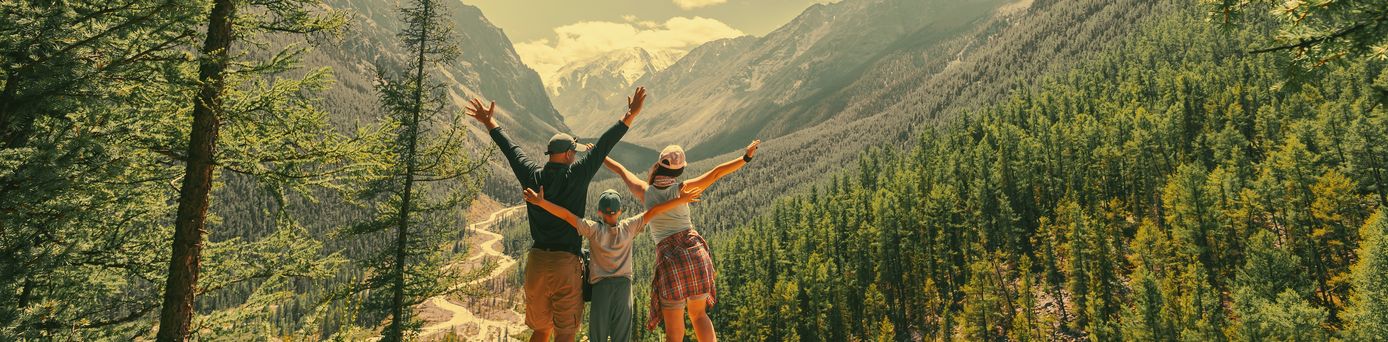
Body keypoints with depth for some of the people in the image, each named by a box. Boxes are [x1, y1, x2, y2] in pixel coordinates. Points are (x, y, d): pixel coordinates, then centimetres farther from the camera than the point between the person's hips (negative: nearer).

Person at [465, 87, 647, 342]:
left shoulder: (532, 176, 2)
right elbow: (603, 146, -9)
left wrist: (488, 122, 31)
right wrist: (630, 116, -6)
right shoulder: (576, 176, -10)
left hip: (536, 261, 5)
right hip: (565, 264, -5)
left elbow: (510, 149, 16)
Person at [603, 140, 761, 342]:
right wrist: (746, 158, -2)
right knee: (698, 314, 23)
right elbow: (716, 173, -7)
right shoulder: (681, 190, -3)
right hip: (696, 254, 2)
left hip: (669, 259, -1)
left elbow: (621, 170, 16)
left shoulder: (645, 192, 0)